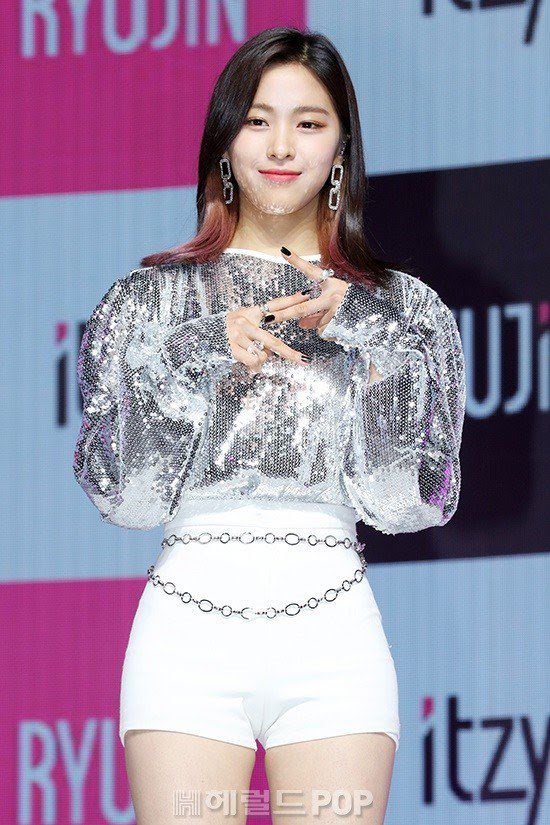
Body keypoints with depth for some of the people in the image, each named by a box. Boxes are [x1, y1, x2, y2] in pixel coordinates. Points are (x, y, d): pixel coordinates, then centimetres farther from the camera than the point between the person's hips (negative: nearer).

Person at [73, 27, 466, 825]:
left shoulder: (403, 309, 9)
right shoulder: (153, 297, 8)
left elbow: (412, 501, -1)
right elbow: (121, 495, 1)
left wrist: (361, 339, -10)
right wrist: (194, 358, -11)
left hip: (335, 639, 0)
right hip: (189, 631, 0)